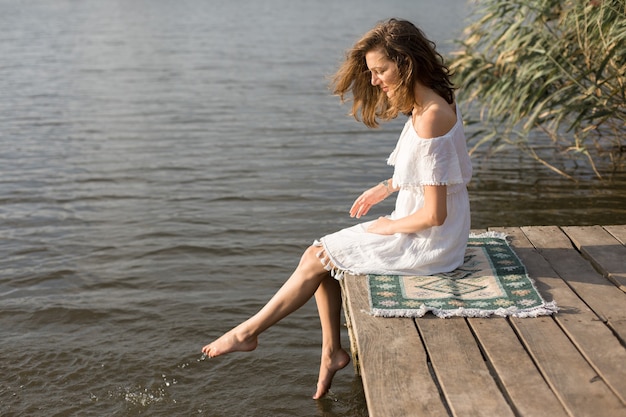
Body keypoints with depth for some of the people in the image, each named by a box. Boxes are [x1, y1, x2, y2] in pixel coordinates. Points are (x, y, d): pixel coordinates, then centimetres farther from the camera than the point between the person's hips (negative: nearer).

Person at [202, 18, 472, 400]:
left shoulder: (429, 120, -27)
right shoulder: (435, 102, 4)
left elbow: (434, 214, -26)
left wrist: (389, 227, -10)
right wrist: (388, 187, 10)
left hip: (426, 242, -9)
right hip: (426, 235, 9)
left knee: (317, 258, -2)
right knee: (323, 254, 9)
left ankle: (249, 332, 14)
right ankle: (332, 350, 16)